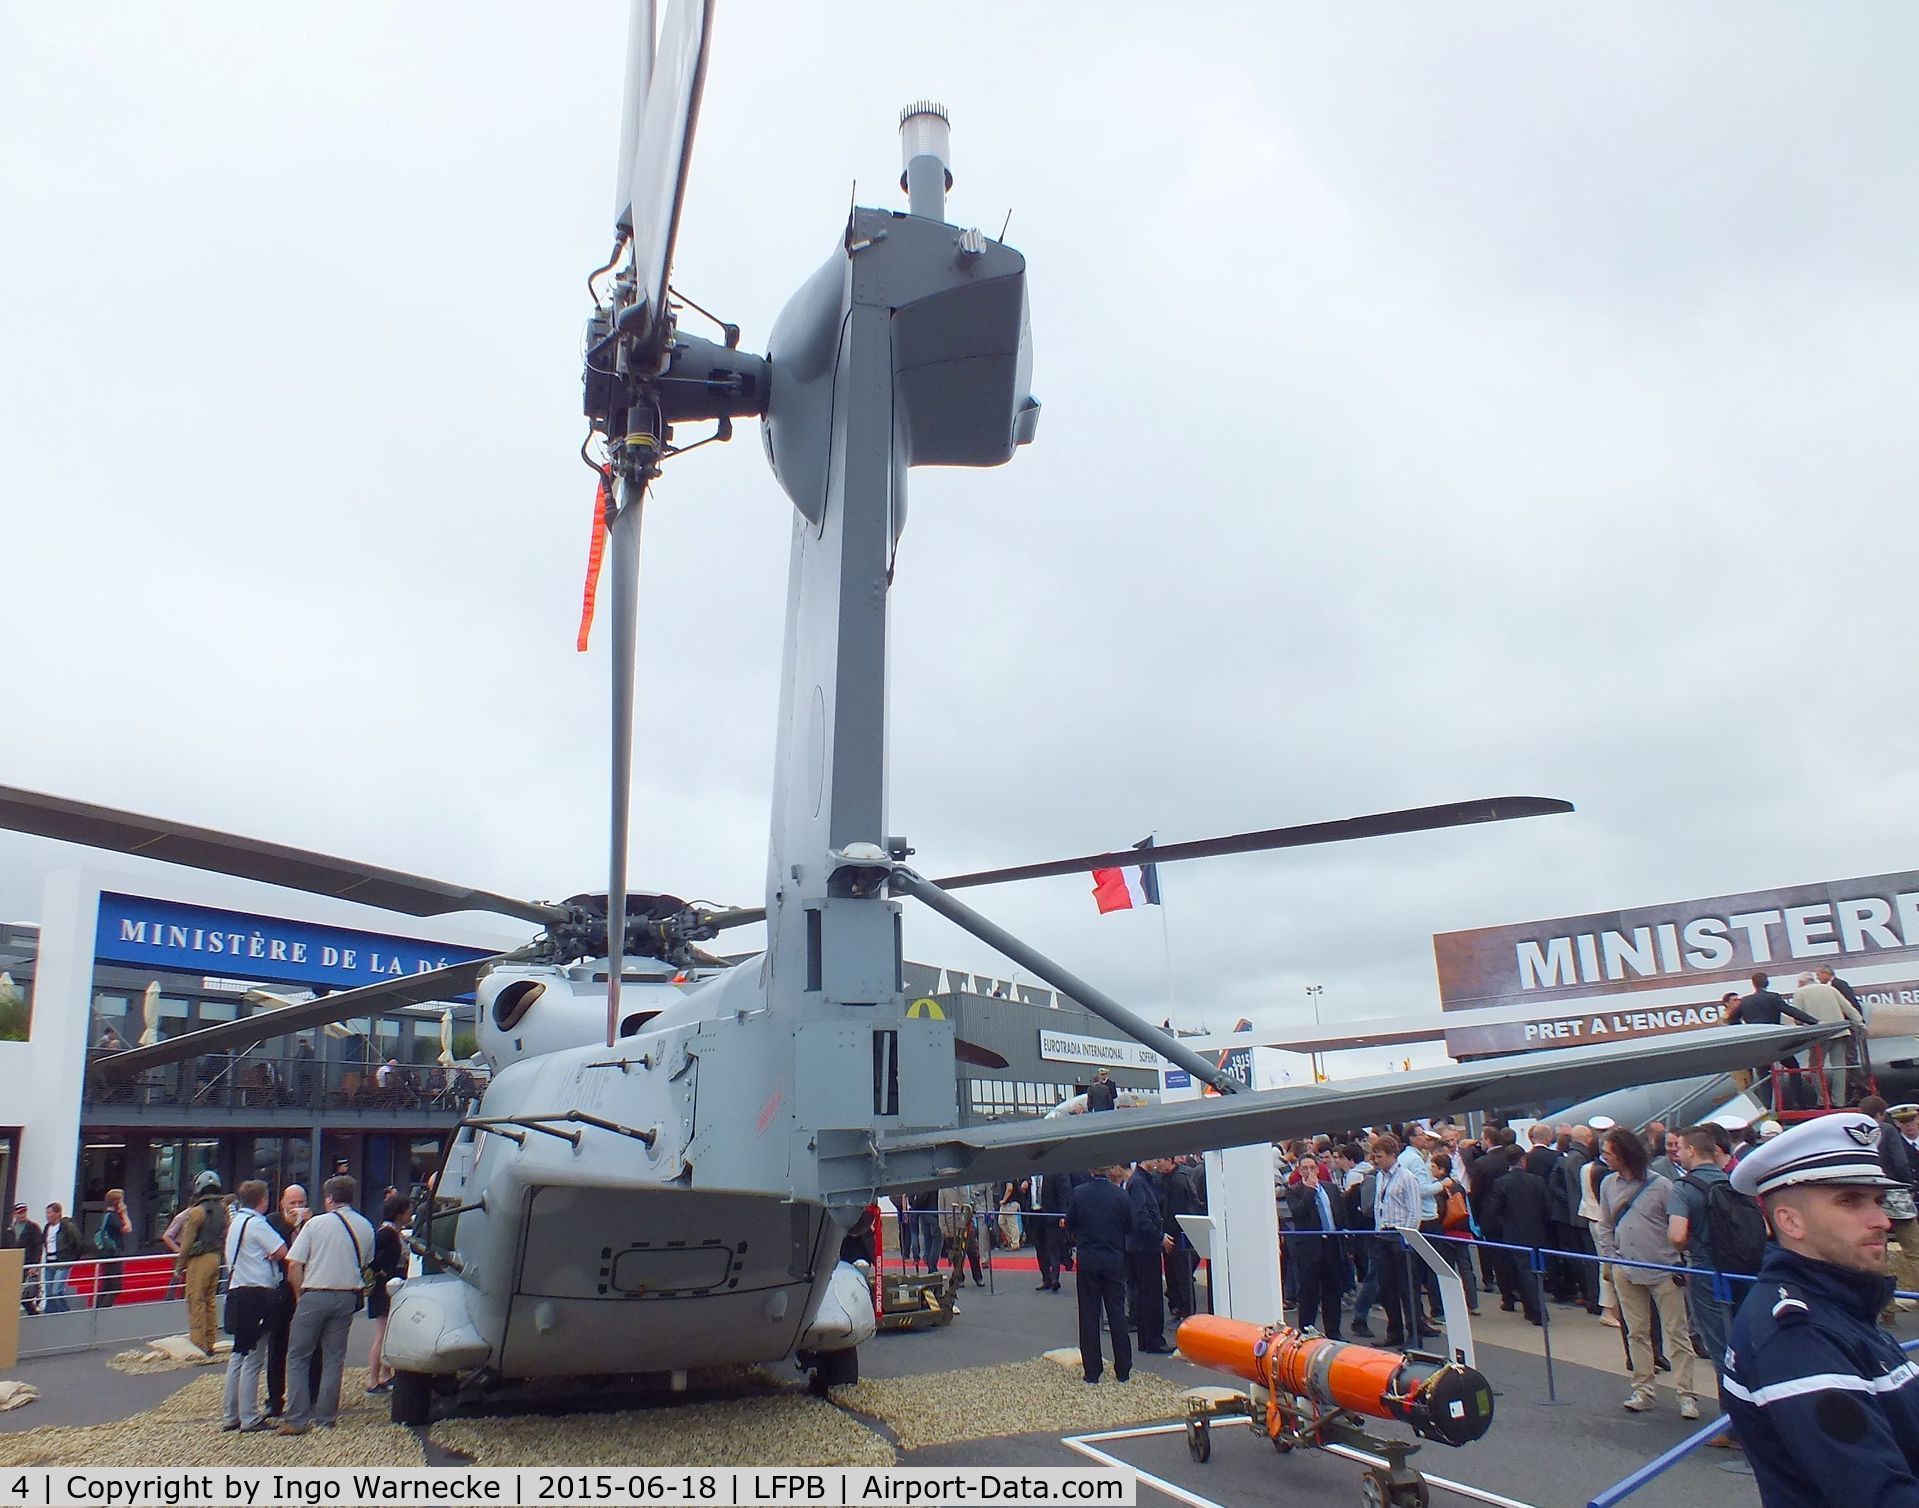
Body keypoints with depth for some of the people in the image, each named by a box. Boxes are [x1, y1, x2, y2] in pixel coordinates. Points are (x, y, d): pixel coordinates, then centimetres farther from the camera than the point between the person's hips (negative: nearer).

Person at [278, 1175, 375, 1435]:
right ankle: (325, 1417, 13)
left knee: (297, 1357, 8)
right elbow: (366, 1264, 12)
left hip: (314, 1295, -4)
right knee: (334, 1358, 11)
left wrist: (299, 1294, 4)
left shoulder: (316, 1223, -6)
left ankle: (297, 1419, 4)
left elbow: (294, 1265, -7)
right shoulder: (366, 1227, 5)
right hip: (347, 1297, 4)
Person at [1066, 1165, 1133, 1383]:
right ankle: (1123, 1371, 12)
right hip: (1114, 1259, 1)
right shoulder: (1121, 1195, -9)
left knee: (1089, 1315, 6)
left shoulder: (1079, 1193, -9)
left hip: (1087, 1260, 0)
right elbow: (1130, 1228, 0)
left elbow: (1069, 1227, 0)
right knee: (1117, 1313, 9)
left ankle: (1092, 1371, 8)